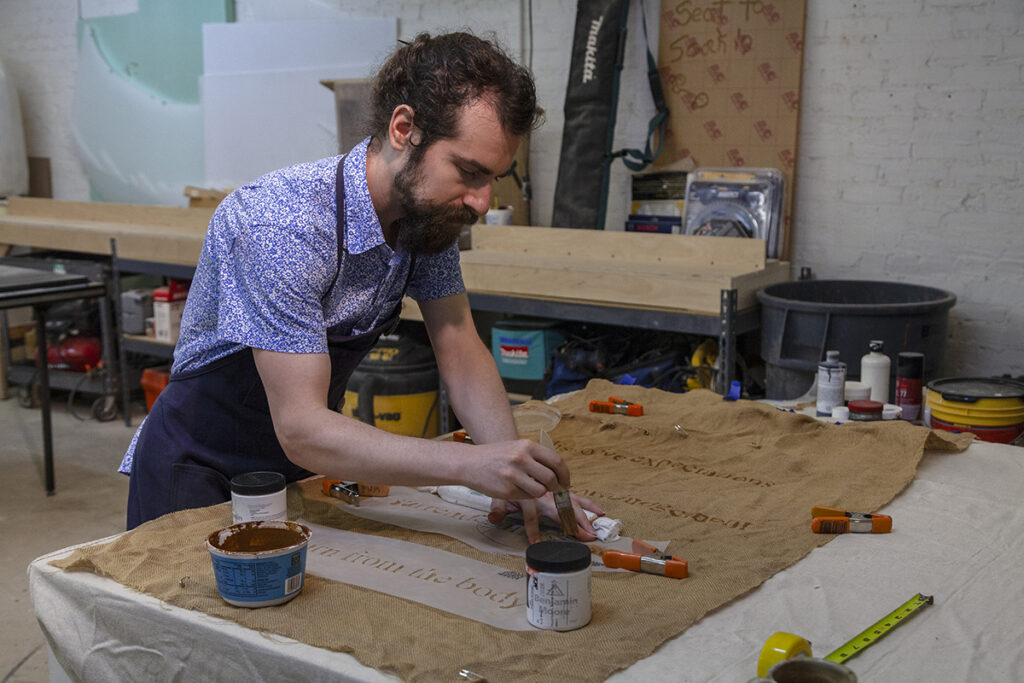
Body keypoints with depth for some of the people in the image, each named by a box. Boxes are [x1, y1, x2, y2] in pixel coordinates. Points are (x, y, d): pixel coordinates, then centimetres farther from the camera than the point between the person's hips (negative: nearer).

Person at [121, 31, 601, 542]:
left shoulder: (431, 209, -8)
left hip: (307, 468, 6)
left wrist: (515, 474, -18)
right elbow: (302, 429, -31)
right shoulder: (282, 228, -30)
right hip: (200, 477, -5)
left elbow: (461, 354, -4)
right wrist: (469, 465, -39)